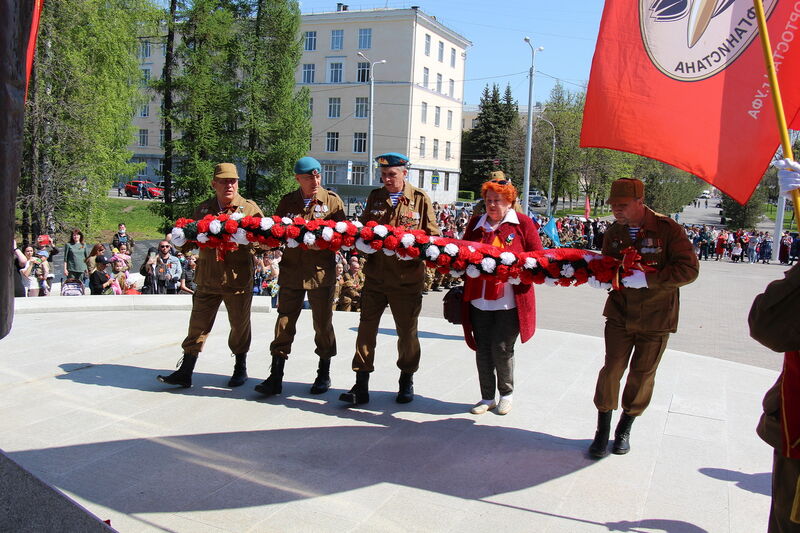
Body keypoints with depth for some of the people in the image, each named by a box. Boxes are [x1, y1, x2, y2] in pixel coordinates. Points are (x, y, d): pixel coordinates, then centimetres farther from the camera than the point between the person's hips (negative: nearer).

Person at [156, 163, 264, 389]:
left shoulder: (249, 208, 1)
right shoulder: (203, 209, 10)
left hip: (238, 278, -2)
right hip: (207, 279, 3)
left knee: (240, 325, 10)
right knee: (198, 324, 5)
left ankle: (240, 368, 29)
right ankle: (185, 372, 12)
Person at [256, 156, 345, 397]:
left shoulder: (332, 200, 3)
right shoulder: (287, 202, 9)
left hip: (321, 271, -2)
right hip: (291, 271, 2)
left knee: (323, 324, 8)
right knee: (284, 323, 3)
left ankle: (324, 374, 23)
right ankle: (276, 376, 9)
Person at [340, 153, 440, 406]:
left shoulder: (420, 198, 0)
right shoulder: (375, 196, 9)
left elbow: (432, 234, 2)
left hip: (407, 278, -2)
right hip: (375, 275, 3)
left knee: (407, 331, 10)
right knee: (366, 327, 0)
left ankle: (406, 381, 30)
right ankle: (361, 386, 7)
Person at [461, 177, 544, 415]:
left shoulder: (523, 223, -1)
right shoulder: (475, 223, 10)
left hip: (510, 301, -4)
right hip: (479, 300, 4)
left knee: (501, 349, -1)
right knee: (482, 349, 8)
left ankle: (506, 394, 23)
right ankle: (487, 398, 23)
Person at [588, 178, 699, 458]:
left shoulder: (667, 228, -14)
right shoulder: (614, 232, 0)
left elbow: (689, 269, -19)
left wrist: (648, 279, -28)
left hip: (655, 318, -2)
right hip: (620, 313, 2)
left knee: (642, 374, 9)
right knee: (612, 368, -2)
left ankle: (625, 427, 29)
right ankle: (602, 431, 12)